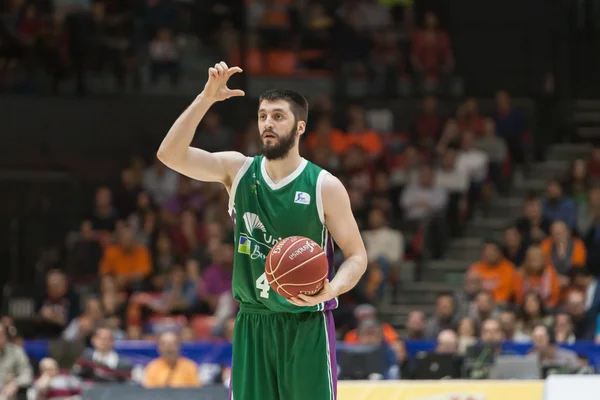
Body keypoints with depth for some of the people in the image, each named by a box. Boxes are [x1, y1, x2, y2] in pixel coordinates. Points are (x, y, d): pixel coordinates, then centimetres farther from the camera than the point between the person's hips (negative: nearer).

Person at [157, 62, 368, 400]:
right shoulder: (238, 170, 0)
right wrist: (207, 98, -20)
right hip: (253, 324, 3)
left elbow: (357, 255, -4)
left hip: (307, 325, -3)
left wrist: (332, 288, -25)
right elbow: (170, 154, -11)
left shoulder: (325, 187, -8)